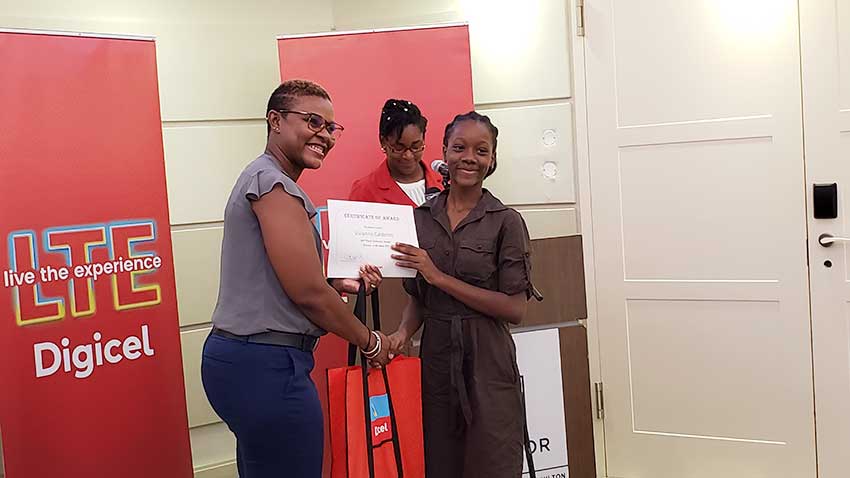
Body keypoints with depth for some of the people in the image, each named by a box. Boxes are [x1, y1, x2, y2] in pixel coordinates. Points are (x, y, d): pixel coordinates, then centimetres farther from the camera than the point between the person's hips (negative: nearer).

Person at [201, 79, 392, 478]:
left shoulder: (260, 178, 18)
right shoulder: (274, 182, -14)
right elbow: (307, 293, -18)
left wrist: (343, 285, 9)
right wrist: (370, 342, -5)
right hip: (266, 366, -11)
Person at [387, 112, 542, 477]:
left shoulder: (506, 222, -6)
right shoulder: (421, 217, 6)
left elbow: (515, 308, -12)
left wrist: (440, 277, -16)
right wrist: (403, 333, -7)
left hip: (488, 363, -3)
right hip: (435, 361, 4)